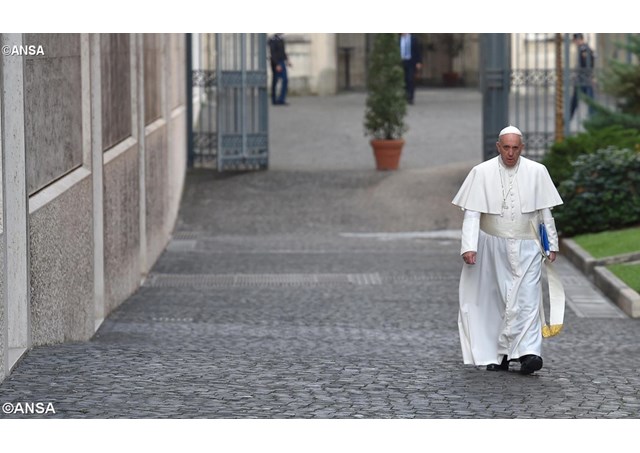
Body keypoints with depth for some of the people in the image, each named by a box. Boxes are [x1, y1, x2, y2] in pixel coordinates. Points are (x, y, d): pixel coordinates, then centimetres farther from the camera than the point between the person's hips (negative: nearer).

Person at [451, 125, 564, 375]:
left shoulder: (537, 172, -2)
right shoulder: (481, 173, -5)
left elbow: (545, 212, 6)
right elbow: (472, 213, -8)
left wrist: (552, 244, 8)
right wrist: (469, 247, -17)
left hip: (526, 248, 0)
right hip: (492, 247, 0)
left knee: (526, 299, -12)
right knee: (496, 301, 6)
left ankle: (529, 352, -20)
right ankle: (496, 355, 14)